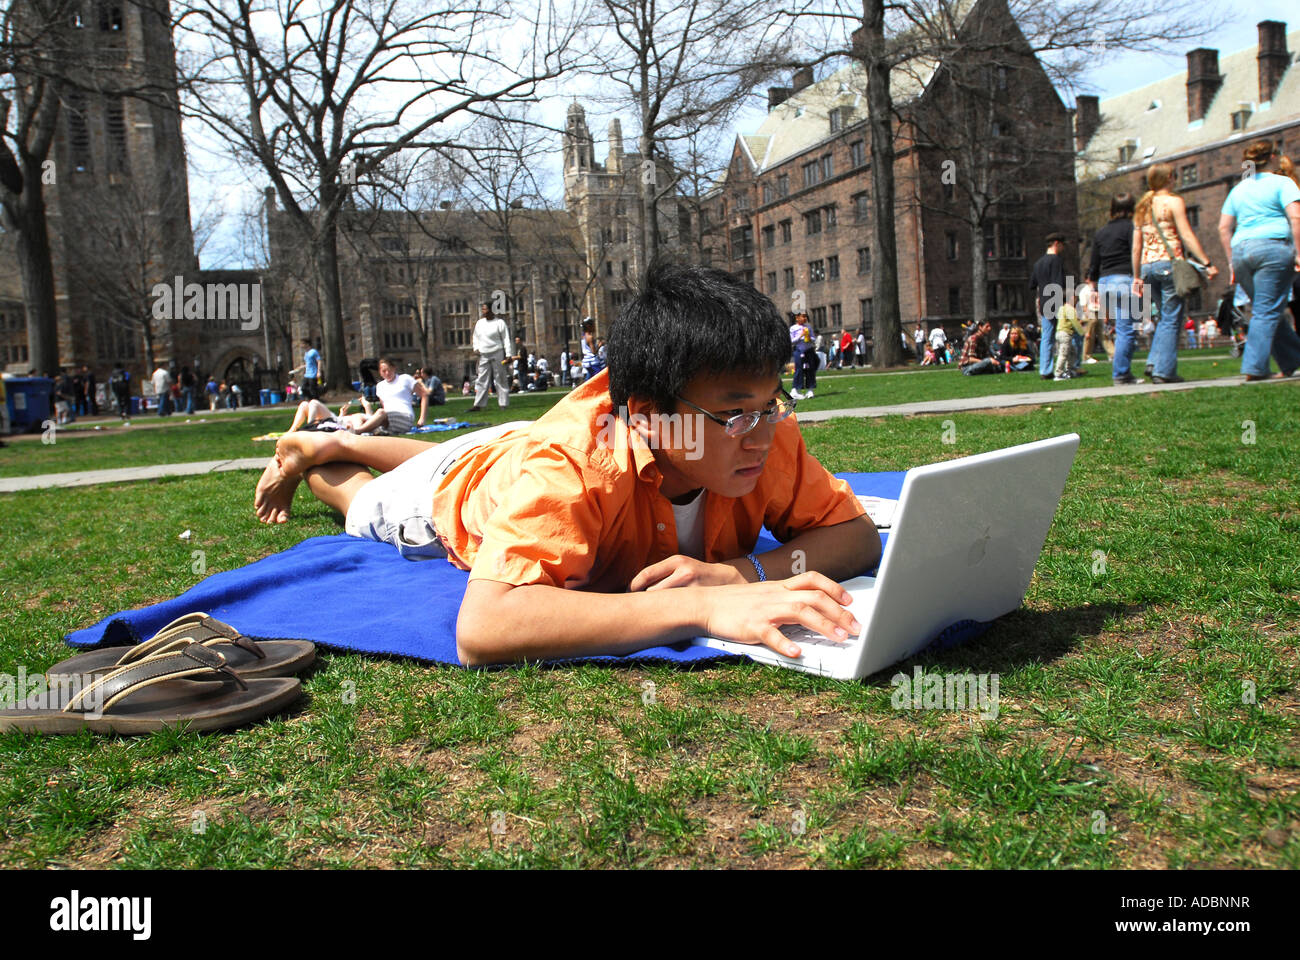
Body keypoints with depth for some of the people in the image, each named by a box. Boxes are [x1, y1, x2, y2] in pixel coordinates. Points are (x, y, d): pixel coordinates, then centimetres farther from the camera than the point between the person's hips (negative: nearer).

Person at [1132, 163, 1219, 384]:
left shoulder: (1142, 207, 16)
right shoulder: (1173, 202, -1)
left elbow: (1136, 247, 15)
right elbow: (1187, 236, -10)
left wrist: (1137, 277, 19)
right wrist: (1207, 263, -11)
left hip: (1148, 266, 6)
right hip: (1169, 263, -6)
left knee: (1161, 318, 15)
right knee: (1171, 319, -3)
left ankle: (1155, 360, 1)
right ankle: (1164, 370, -6)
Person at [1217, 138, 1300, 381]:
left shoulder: (1238, 189, 19)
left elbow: (1223, 228, 15)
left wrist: (1233, 262, 18)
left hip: (1241, 251, 6)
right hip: (1272, 246, -5)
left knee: (1266, 310, 12)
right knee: (1268, 311, -5)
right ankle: (1254, 367, -10)